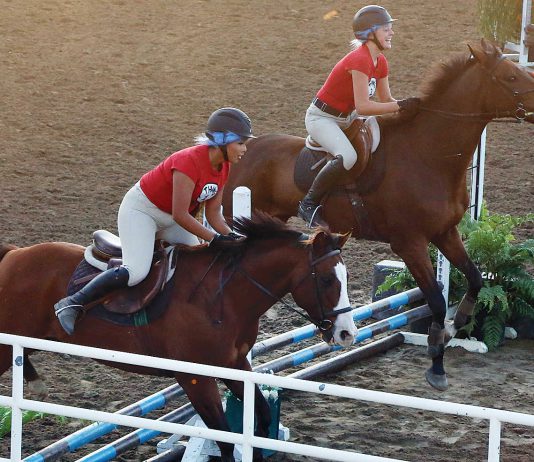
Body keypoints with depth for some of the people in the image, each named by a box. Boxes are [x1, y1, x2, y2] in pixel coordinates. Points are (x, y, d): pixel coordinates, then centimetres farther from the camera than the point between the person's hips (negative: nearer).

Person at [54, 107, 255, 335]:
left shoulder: (223, 166, -6)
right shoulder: (190, 162, -32)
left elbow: (213, 212, -1)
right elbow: (180, 215, -31)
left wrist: (230, 236, -18)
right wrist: (214, 239, -29)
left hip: (169, 217, 9)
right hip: (141, 210, -9)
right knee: (136, 272, -24)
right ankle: (71, 304, -18)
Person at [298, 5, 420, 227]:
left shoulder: (380, 62, 2)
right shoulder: (360, 60, -26)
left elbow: (385, 99, 9)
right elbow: (362, 106, -31)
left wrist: (408, 106, -9)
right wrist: (401, 106, -31)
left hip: (346, 117, 10)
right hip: (321, 117, -10)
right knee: (347, 157, -32)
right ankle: (308, 204, -18)